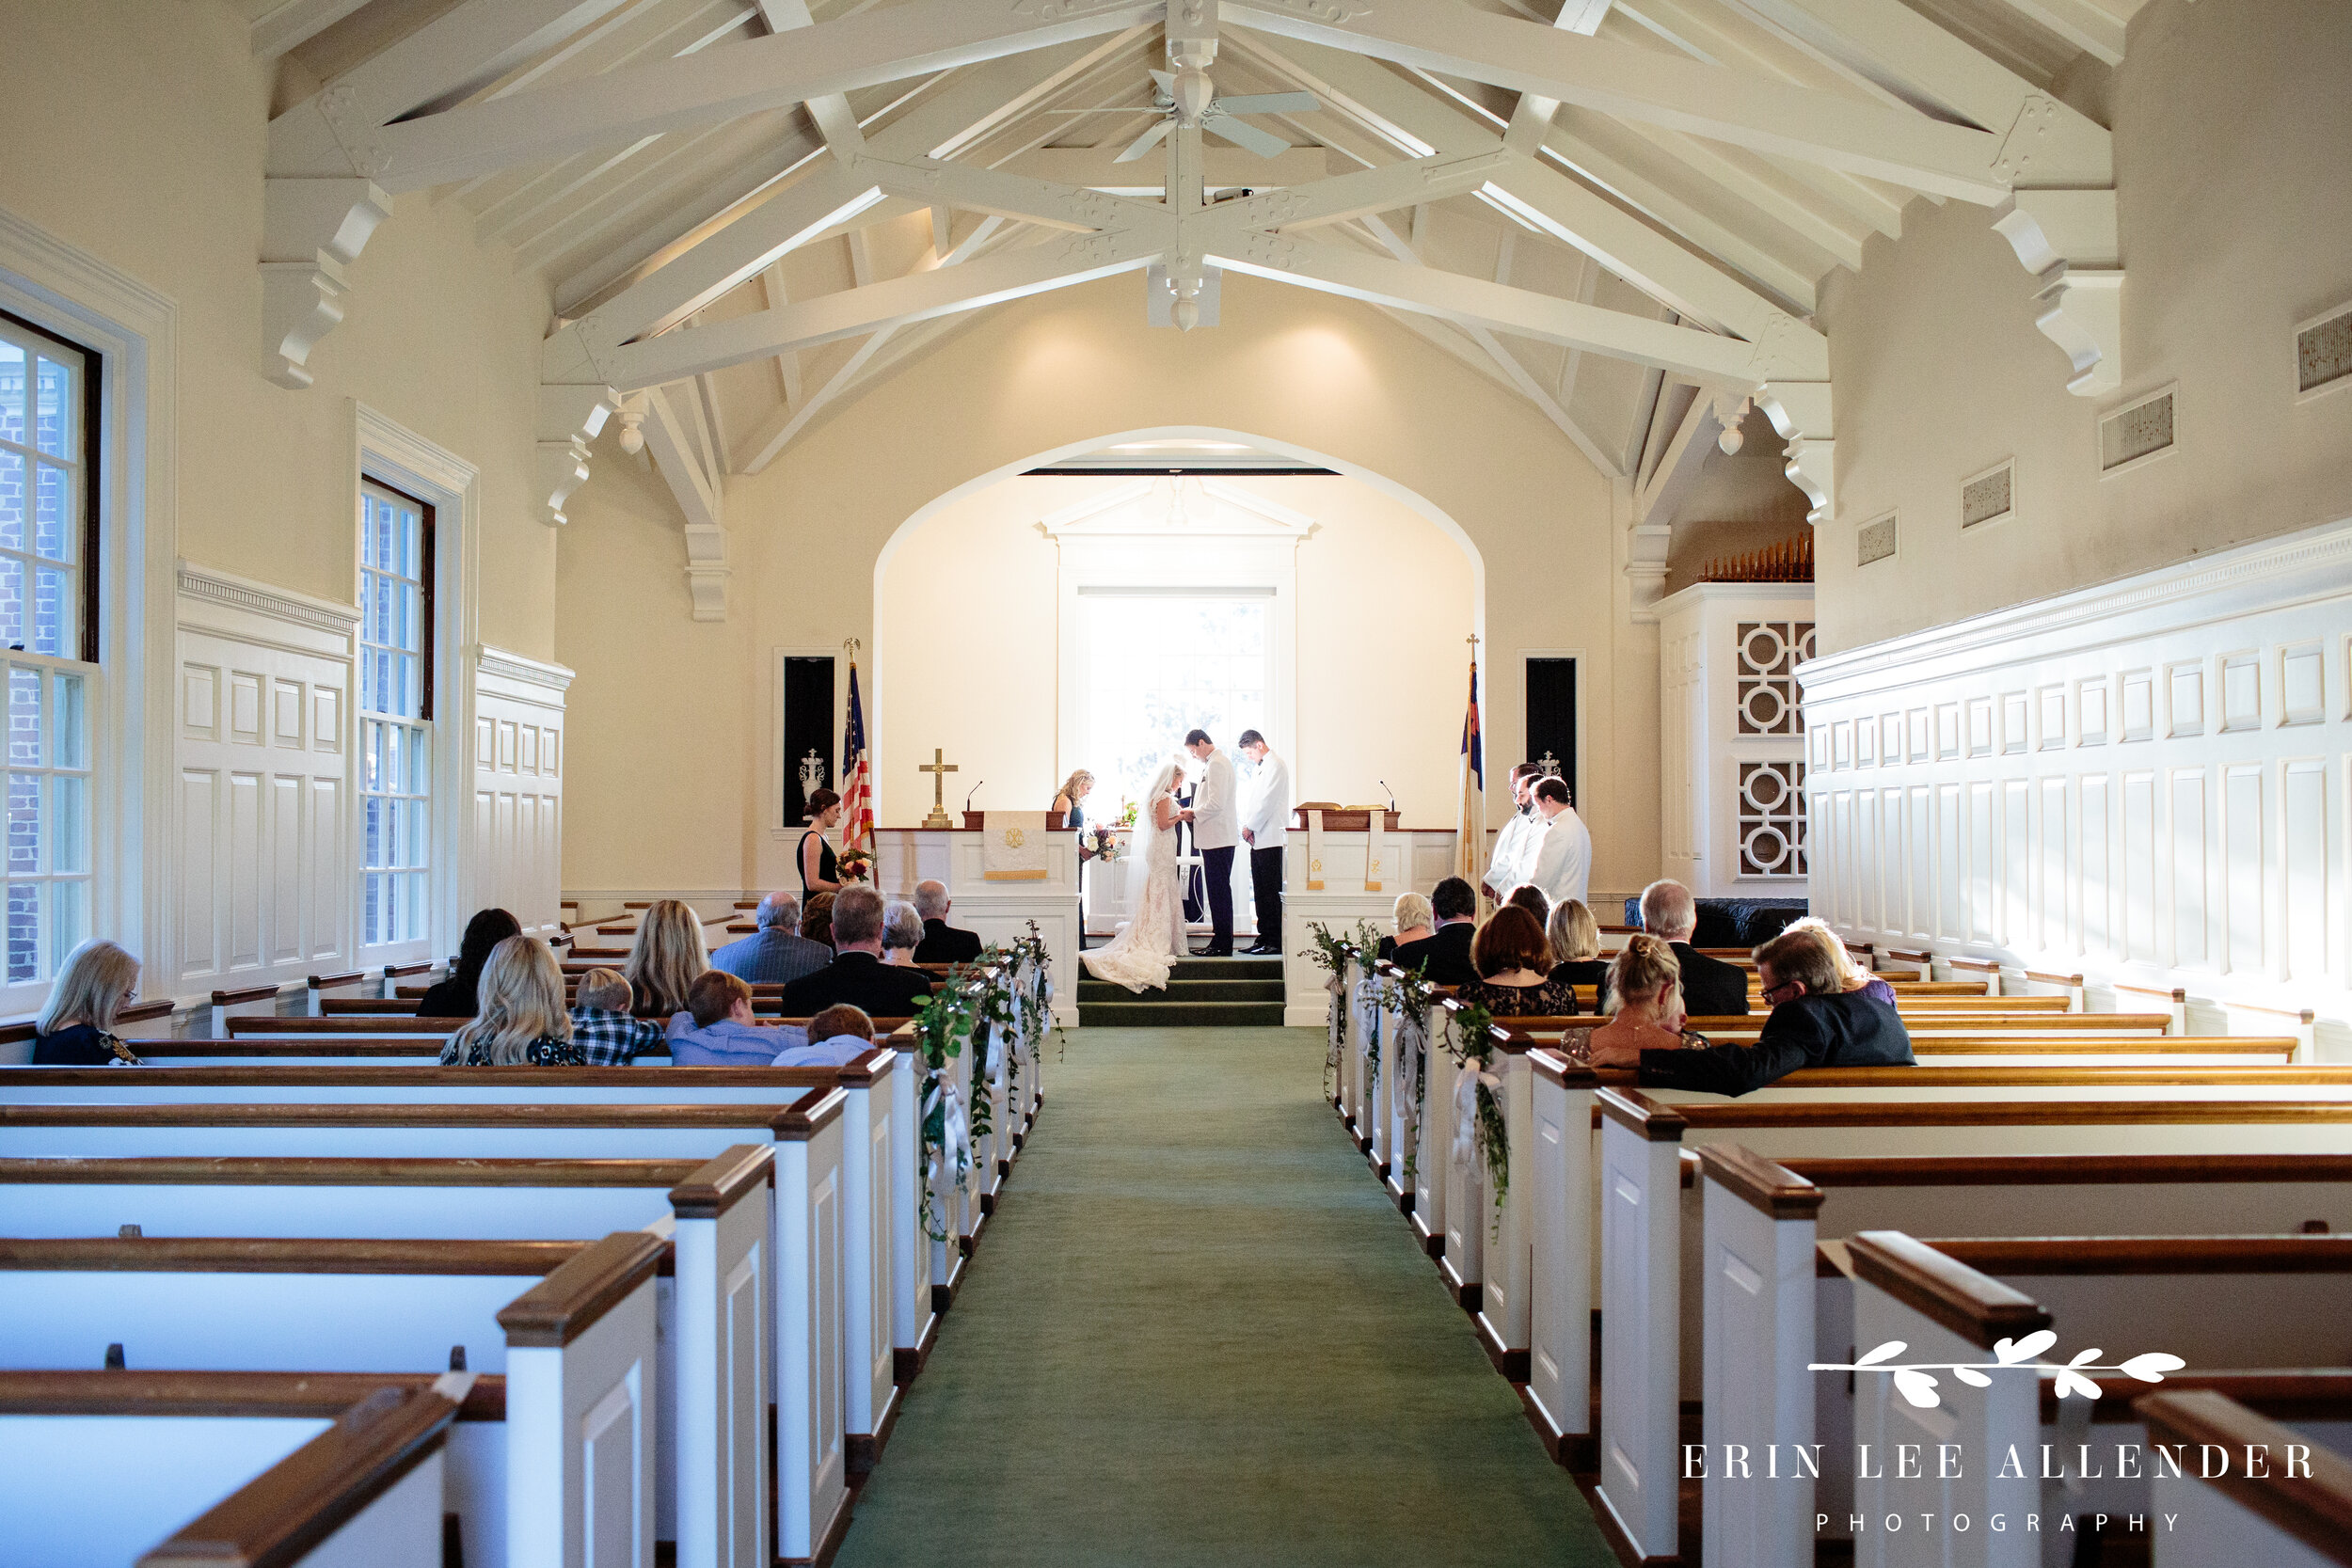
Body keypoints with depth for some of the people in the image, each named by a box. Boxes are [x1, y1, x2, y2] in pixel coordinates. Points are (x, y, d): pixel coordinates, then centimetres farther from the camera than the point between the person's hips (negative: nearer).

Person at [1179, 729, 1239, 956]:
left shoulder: (1217, 764, -14)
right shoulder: (1215, 763, 19)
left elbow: (1216, 803, -22)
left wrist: (1194, 814, -8)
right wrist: (1194, 812, 12)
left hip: (1218, 839, -11)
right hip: (1215, 838, 11)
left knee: (1219, 889, -8)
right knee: (1217, 889, 12)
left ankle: (1223, 946, -5)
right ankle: (1219, 941, 16)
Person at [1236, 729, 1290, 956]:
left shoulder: (1276, 766, -9)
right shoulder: (1262, 767, 20)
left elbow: (1266, 802, -16)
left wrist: (1250, 827, -9)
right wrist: (1246, 825, 5)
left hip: (1271, 839, -9)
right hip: (1258, 839, 9)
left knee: (1272, 892, -8)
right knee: (1260, 892, 9)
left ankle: (1277, 942, -6)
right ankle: (1265, 938, 14)